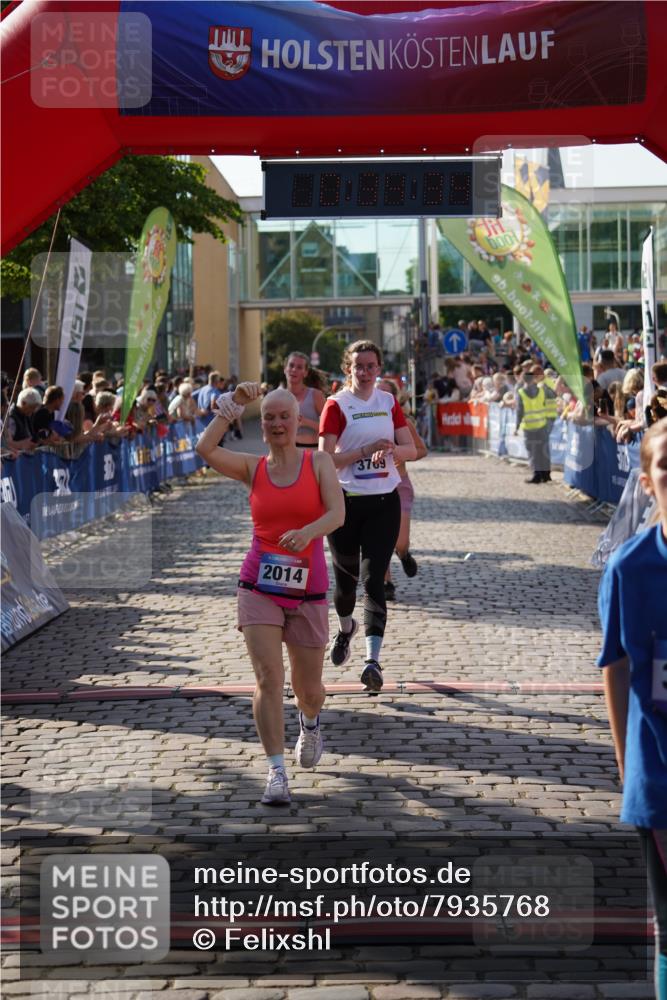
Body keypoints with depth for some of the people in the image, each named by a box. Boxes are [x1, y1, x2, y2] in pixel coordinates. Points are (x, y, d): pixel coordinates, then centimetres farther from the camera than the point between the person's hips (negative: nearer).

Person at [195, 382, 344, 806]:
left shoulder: (319, 463, 2)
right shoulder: (253, 467, 4)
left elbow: (337, 513, -13)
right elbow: (206, 449, -14)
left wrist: (307, 532, -32)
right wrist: (233, 404, -15)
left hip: (308, 590, 0)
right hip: (259, 587, 0)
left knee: (308, 689, 10)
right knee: (269, 678, -15)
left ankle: (310, 724, 45)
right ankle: (277, 772, -11)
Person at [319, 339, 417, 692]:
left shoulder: (389, 402, 7)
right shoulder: (336, 405, -4)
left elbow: (411, 450, 7)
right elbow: (326, 459, -11)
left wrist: (390, 449, -14)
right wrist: (365, 450, -21)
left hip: (384, 501, 1)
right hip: (345, 501, -1)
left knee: (374, 579, -8)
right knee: (346, 576, 11)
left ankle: (373, 659, -13)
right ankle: (346, 627, 44)